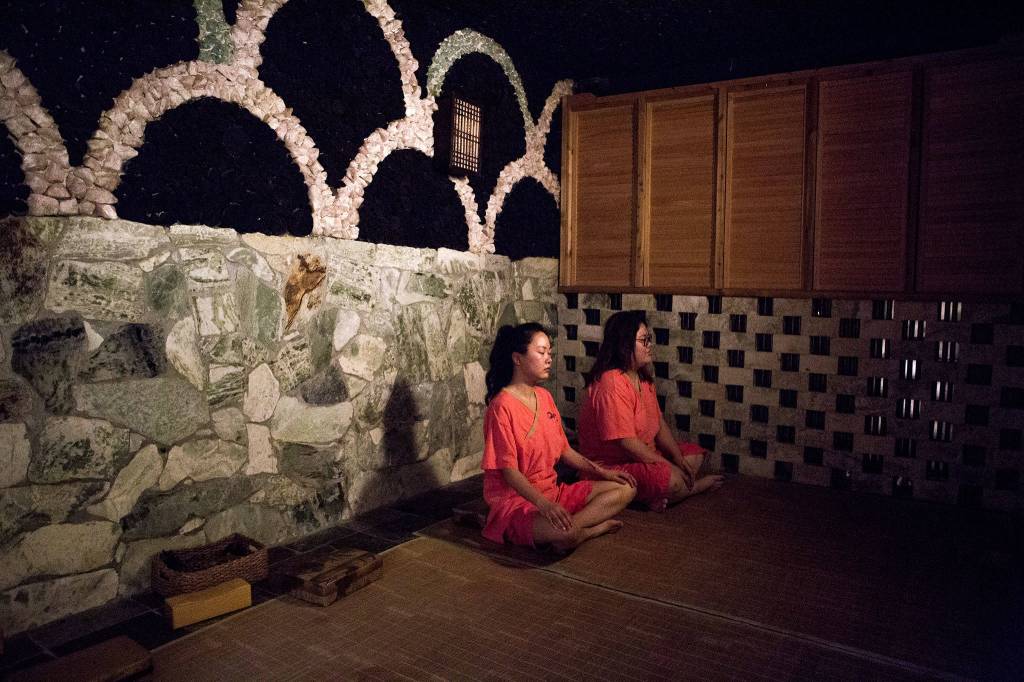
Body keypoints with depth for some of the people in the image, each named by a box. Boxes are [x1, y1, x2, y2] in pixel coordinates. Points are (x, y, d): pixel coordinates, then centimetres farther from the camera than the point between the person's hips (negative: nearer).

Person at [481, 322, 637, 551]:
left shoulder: (544, 397, 10)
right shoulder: (502, 406, -16)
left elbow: (564, 449, 15)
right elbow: (508, 470, -20)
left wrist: (602, 472, 6)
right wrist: (543, 504, -31)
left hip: (552, 490, 9)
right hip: (516, 499, -9)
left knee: (625, 489, 2)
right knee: (566, 534, -38)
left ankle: (572, 525, -14)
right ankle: (598, 526, -8)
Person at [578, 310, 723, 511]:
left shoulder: (643, 378, 8)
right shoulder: (612, 383, -25)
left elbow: (660, 425, 10)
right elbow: (627, 442, -27)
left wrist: (680, 460, -4)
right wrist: (670, 466, -19)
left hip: (644, 455, 11)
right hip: (612, 464, -11)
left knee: (695, 454, 10)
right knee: (672, 480, -30)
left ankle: (656, 496, -9)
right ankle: (698, 485, 5)